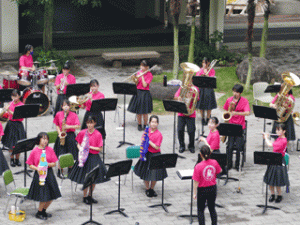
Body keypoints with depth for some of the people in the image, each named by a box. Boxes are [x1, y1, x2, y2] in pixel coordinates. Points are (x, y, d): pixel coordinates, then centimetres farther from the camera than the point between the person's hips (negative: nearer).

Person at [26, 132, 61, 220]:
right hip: (39, 174, -3)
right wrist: (37, 168, -18)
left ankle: (43, 211, 31)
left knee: (51, 196, 7)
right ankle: (39, 213, 20)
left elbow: (54, 163, 2)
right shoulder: (34, 151, -5)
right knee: (43, 197, -4)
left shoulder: (50, 150, 1)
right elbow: (30, 165, 0)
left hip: (49, 174, 4)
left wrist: (47, 164, -17)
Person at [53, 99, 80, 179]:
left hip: (71, 136, 0)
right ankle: (59, 172, 7)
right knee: (61, 155, -4)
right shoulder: (58, 114, 2)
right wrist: (59, 133, -7)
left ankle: (70, 171, 19)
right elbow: (57, 125, 8)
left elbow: (78, 126, -7)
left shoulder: (74, 115, -3)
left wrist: (69, 127, -20)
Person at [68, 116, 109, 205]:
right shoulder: (82, 133, -1)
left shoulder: (98, 134, -8)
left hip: (94, 158, 0)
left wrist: (90, 147, -17)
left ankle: (90, 196, 25)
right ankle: (85, 196, 15)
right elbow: (78, 144, 9)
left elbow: (100, 148, -7)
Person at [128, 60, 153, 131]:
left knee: (144, 112, -1)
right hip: (137, 92, 4)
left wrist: (142, 76, -13)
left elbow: (145, 85, -15)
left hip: (145, 94, -4)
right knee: (138, 111, 7)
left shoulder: (149, 75, -6)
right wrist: (136, 79, -11)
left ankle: (145, 125, 13)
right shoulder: (138, 73, 8)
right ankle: (139, 125, 21)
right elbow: (135, 84, 7)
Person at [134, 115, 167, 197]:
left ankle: (152, 189, 29)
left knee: (154, 174, 5)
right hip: (146, 154, 4)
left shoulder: (158, 134, -16)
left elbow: (157, 147, -18)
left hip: (155, 155, -4)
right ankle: (147, 189, 31)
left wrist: (149, 141, -22)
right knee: (145, 172, 11)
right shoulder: (147, 130, 0)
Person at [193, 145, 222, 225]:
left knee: (200, 210, 10)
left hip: (202, 190, -4)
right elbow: (219, 171, 10)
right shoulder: (214, 163, -11)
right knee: (212, 208, 20)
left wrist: (194, 193, -4)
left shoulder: (198, 167, -22)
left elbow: (196, 182, -17)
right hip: (213, 188, 4)